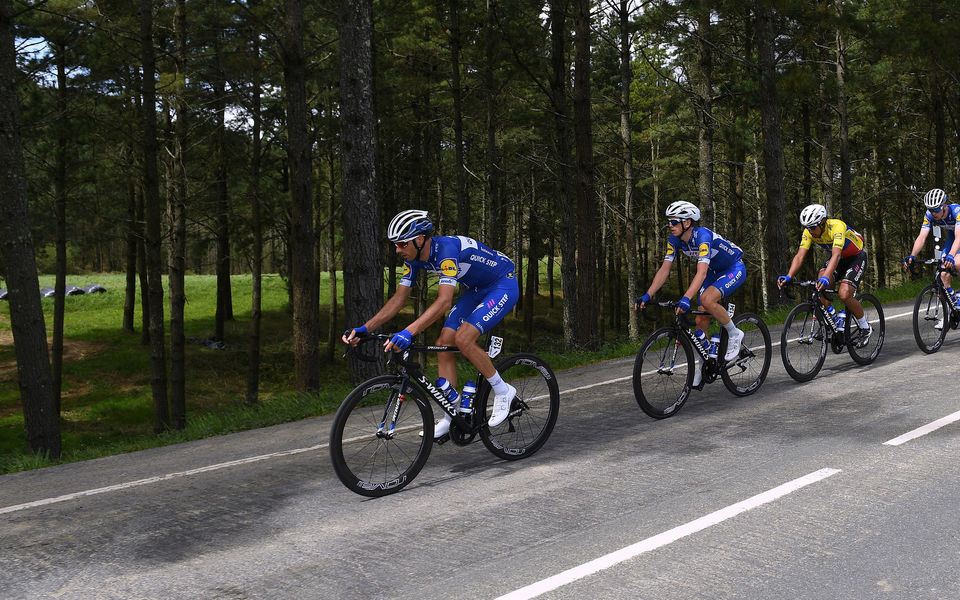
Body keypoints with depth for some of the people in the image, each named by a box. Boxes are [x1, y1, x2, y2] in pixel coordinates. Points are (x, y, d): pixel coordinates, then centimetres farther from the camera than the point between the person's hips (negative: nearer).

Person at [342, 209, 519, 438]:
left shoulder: (447, 250, -34)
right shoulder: (414, 258, -8)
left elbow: (444, 301, -45)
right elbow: (399, 298, -4)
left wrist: (408, 332, -55)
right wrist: (363, 329, -14)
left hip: (504, 284, -9)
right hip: (476, 290, 9)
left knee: (463, 339, -24)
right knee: (443, 343, -3)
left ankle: (503, 391, -4)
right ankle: (451, 416, 4)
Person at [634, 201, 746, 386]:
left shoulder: (703, 236, -34)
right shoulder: (674, 240, -12)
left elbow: (701, 272, -45)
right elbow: (664, 269, -12)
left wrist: (686, 299, -56)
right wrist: (647, 296, -22)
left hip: (735, 269, -7)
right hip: (715, 271, 7)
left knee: (707, 300, -32)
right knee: (701, 319, 0)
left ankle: (735, 334, -9)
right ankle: (703, 365, 16)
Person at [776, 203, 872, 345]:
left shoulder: (837, 226, -36)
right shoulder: (809, 232, -18)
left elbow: (836, 255, -48)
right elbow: (799, 256, -24)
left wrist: (826, 277, -63)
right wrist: (788, 277, -40)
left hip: (856, 257, -6)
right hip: (839, 257, 6)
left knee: (844, 294, -23)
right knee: (820, 286, -22)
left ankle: (865, 329, 0)